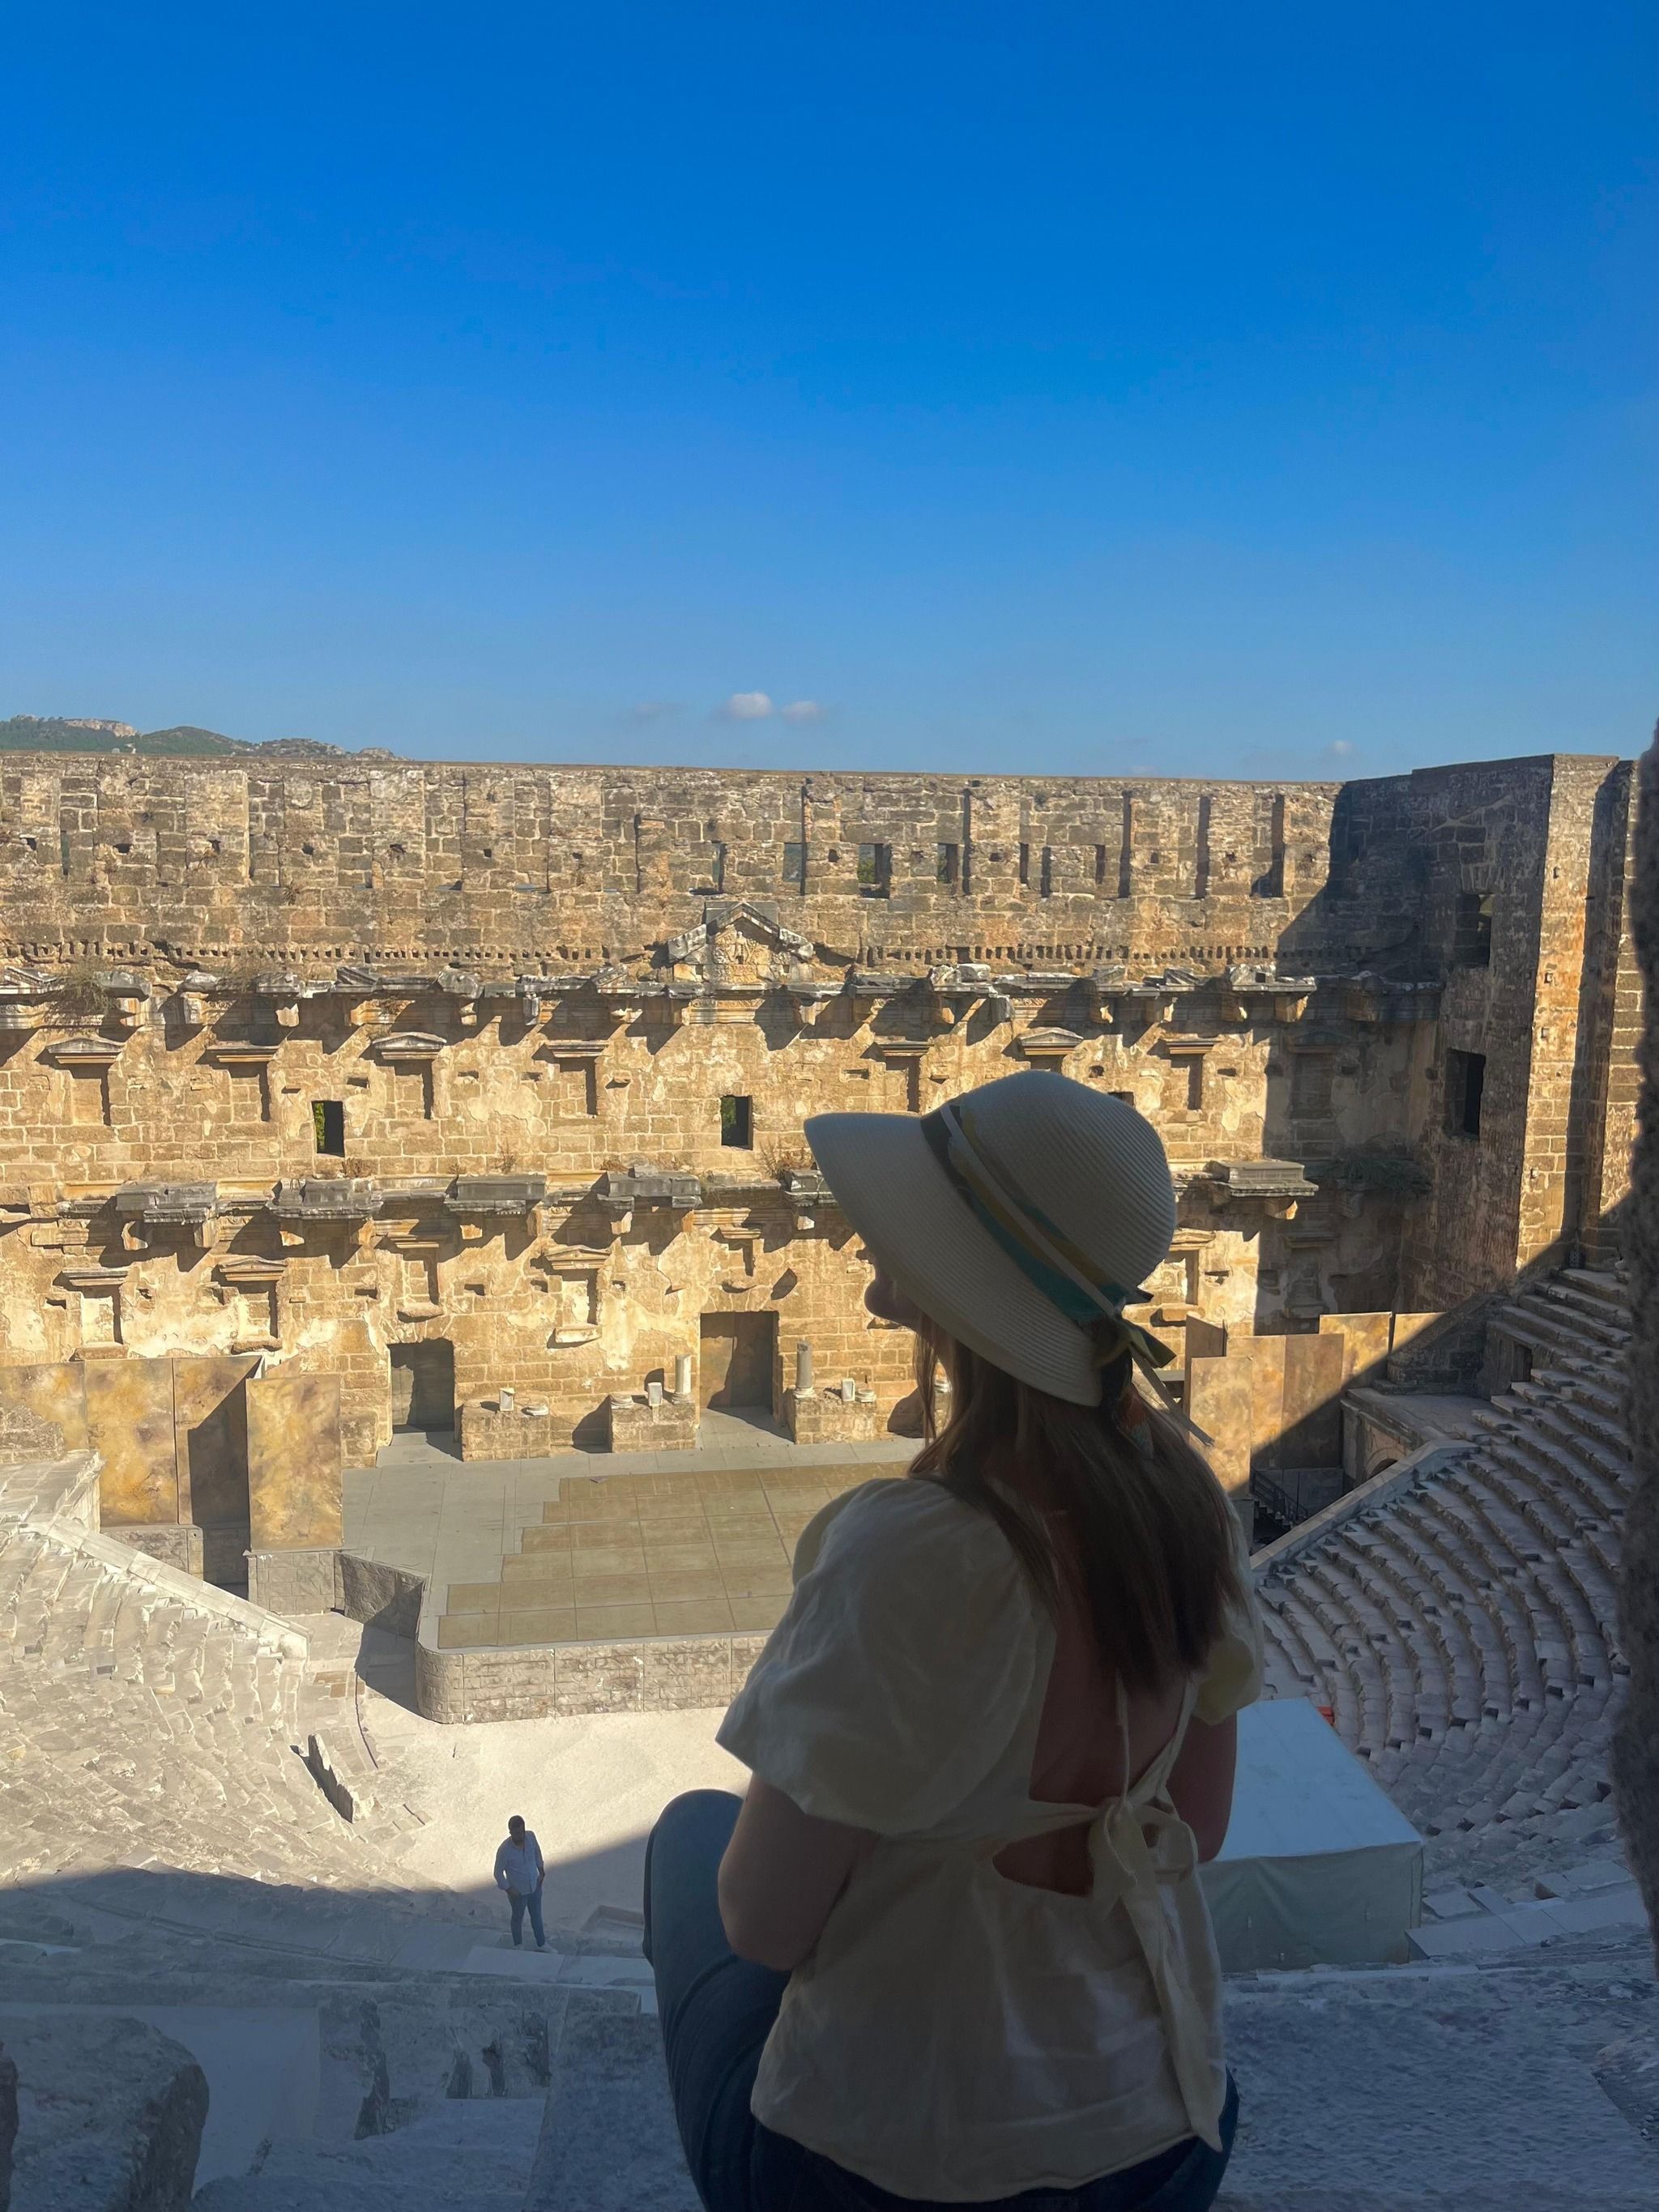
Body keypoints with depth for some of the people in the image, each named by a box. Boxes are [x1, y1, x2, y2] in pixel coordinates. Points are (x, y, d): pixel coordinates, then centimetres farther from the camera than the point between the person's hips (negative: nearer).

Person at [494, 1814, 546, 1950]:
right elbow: (498, 1873, -17)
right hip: (518, 1891, -4)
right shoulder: (504, 1850, -32)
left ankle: (541, 1945, 43)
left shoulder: (530, 1836, -20)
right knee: (518, 1918, 22)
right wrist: (508, 1889, -18)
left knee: (537, 1916, 21)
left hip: (535, 1886, 4)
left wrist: (541, 1870, 4)